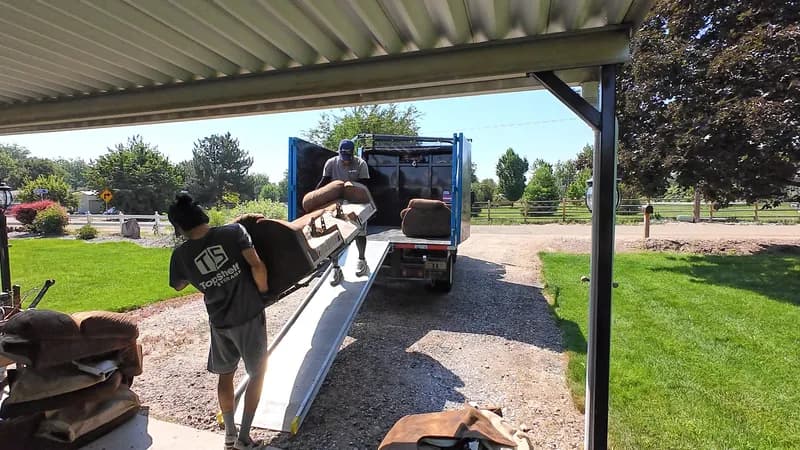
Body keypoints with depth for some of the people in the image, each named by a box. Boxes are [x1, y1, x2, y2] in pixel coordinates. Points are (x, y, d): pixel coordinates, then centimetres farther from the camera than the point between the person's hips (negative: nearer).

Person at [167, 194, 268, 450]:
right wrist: (264, 291, -5)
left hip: (219, 323, 3)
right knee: (257, 373, 15)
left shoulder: (181, 256, -6)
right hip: (249, 316, -2)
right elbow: (257, 266, -22)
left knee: (225, 374, 23)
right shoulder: (233, 232, -15)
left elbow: (178, 286, 13)